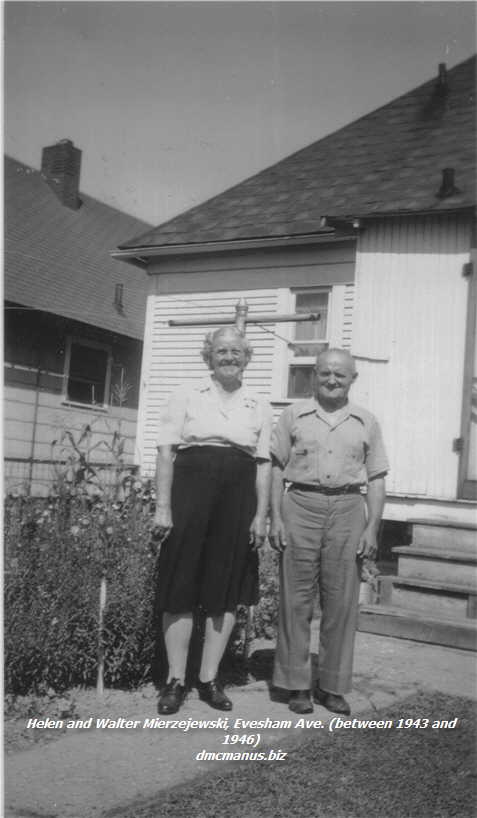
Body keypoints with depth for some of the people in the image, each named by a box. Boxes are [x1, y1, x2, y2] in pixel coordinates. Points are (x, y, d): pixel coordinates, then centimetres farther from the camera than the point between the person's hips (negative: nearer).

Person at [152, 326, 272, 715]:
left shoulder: (259, 406, 12)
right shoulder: (187, 395, 6)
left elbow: (264, 464, 9)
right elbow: (166, 451, 1)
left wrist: (261, 515, 1)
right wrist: (163, 505, -7)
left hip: (238, 496, 3)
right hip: (191, 489, -2)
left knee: (227, 590, 5)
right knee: (181, 585, 0)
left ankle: (210, 678, 18)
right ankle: (176, 679, 11)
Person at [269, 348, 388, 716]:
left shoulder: (367, 422, 11)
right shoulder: (294, 415, 8)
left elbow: (376, 479, 9)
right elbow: (277, 468, 6)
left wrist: (372, 528, 0)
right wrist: (276, 518, -2)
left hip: (347, 509, 1)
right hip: (301, 506, -1)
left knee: (342, 601, 3)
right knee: (296, 598, 1)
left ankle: (332, 685, 15)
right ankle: (297, 684, 11)